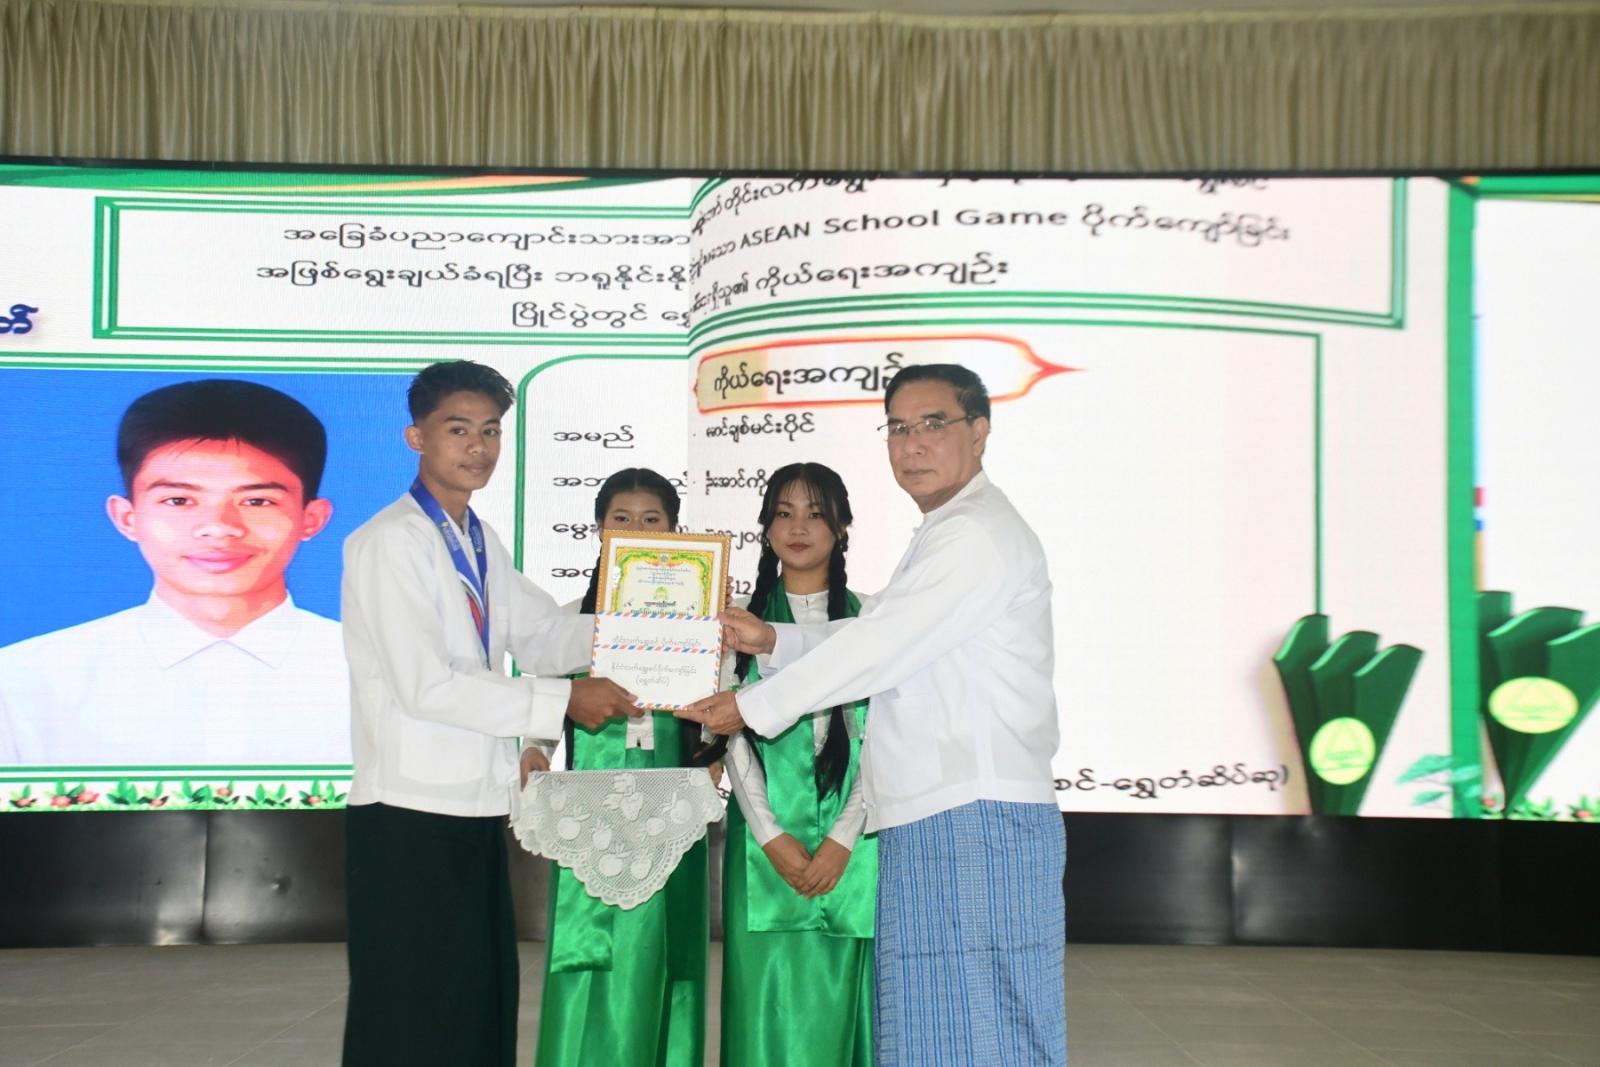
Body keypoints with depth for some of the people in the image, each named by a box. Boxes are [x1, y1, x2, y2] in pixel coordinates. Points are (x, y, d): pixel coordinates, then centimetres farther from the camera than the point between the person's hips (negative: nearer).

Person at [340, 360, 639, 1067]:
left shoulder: (480, 543, 15)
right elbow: (424, 686, -19)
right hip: (411, 814, -8)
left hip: (477, 807, 8)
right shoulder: (391, 541, -12)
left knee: (483, 1007, 13)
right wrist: (562, 702, -17)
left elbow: (540, 634, 11)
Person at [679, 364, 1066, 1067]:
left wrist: (754, 707, -6)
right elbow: (872, 639, 23)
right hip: (929, 822, 10)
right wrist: (772, 641, 8)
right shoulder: (942, 537, 23)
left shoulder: (980, 535, -11)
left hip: (975, 820, -10)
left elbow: (878, 647, -14)